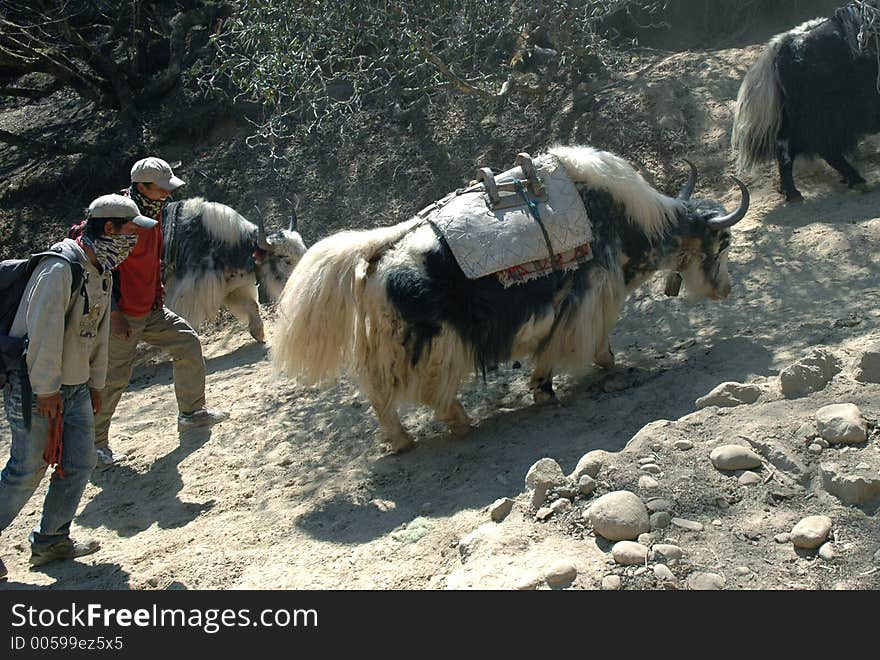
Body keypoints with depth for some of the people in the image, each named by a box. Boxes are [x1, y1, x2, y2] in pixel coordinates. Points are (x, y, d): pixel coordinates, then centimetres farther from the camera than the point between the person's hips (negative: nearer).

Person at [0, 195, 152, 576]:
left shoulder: (101, 273, 11)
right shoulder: (60, 269, -20)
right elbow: (44, 331, -23)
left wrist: (95, 384, 20)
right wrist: (47, 389, -20)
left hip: (75, 385, 9)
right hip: (36, 386, -9)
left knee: (79, 464, 8)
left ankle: (51, 541, 21)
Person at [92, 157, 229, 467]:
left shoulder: (153, 212, 7)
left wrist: (158, 291, 13)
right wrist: (114, 313, -22)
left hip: (151, 310, 9)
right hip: (124, 316, -9)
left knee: (188, 344, 10)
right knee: (113, 379, -3)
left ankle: (191, 412, 23)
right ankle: (94, 443, 11)